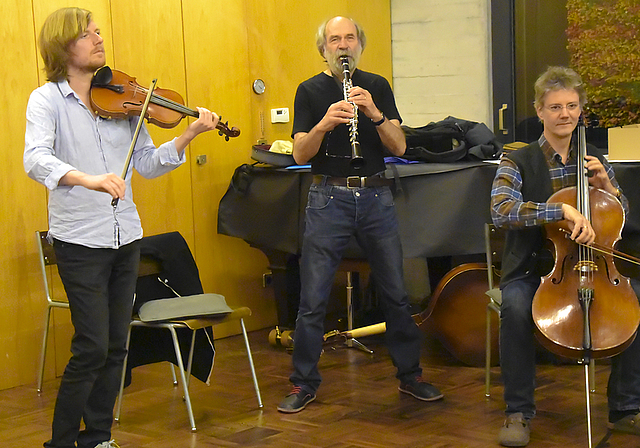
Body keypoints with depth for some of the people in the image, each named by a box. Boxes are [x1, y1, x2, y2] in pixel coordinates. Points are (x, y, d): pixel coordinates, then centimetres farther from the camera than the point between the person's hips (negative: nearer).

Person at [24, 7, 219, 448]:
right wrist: (88, 179, -41)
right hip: (80, 241, -5)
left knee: (115, 346, 10)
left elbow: (147, 163, 8)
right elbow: (36, 159, -25)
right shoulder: (47, 99, -7)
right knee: (92, 348, -7)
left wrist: (188, 135, -7)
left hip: (126, 237, 5)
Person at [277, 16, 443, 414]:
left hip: (376, 197, 2)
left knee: (396, 293, 6)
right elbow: (300, 154, -5)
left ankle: (410, 375, 21)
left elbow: (399, 146, 0)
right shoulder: (310, 91, 4)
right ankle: (304, 384, 10)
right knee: (313, 299, -2)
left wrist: (374, 113, -17)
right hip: (329, 198, -2)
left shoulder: (377, 86, 9)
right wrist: (323, 124, -24)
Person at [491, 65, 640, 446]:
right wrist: (563, 210, -31)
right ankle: (519, 412, -17)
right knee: (517, 308, -36)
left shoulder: (594, 159, 10)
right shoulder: (519, 163, -3)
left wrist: (607, 186, -4)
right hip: (531, 271, -3)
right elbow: (501, 211, -22)